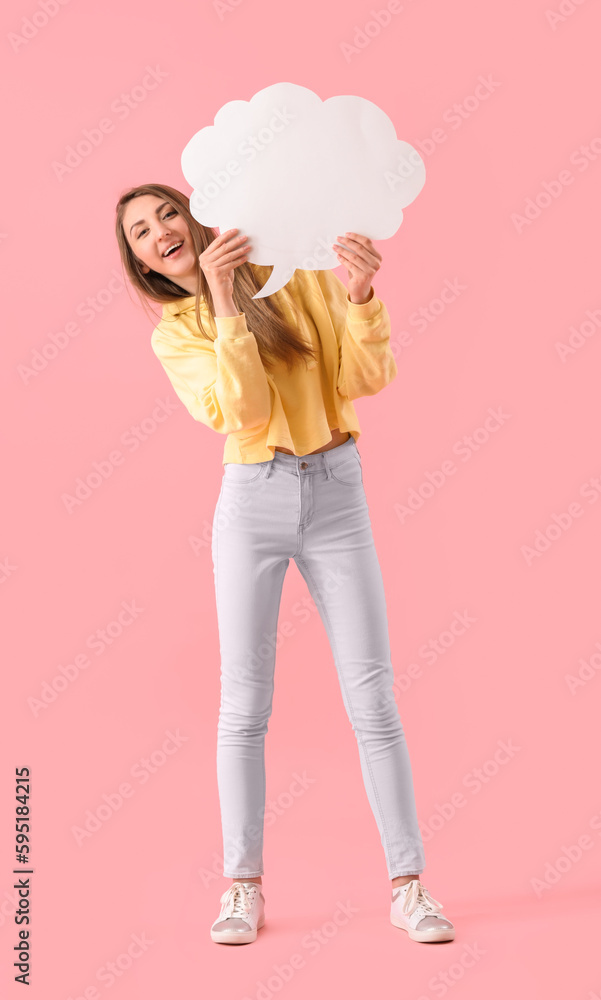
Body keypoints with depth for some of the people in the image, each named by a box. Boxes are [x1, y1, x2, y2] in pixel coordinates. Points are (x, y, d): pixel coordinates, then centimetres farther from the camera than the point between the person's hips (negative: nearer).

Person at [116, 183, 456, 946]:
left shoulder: (300, 277, 4)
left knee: (372, 698, -1)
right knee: (244, 703, 1)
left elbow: (367, 378, -3)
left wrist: (360, 298, -19)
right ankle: (243, 887, 15)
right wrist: (223, 301, -19)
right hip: (252, 503, 1)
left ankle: (408, 886, 10)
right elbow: (237, 409, -12)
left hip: (337, 496, 0)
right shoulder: (175, 334, 6)